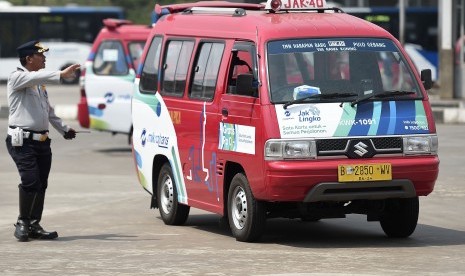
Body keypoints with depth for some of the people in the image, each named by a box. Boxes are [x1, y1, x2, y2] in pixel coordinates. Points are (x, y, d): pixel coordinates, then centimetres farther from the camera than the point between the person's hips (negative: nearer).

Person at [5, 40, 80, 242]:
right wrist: (61, 75, -37)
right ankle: (23, 223, -3)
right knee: (30, 181, -17)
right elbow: (35, 78, -27)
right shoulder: (17, 78, -6)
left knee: (41, 185, 5)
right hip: (23, 141, -8)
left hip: (42, 141, 8)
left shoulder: (40, 82, 20)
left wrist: (64, 129, 25)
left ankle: (34, 225, 12)